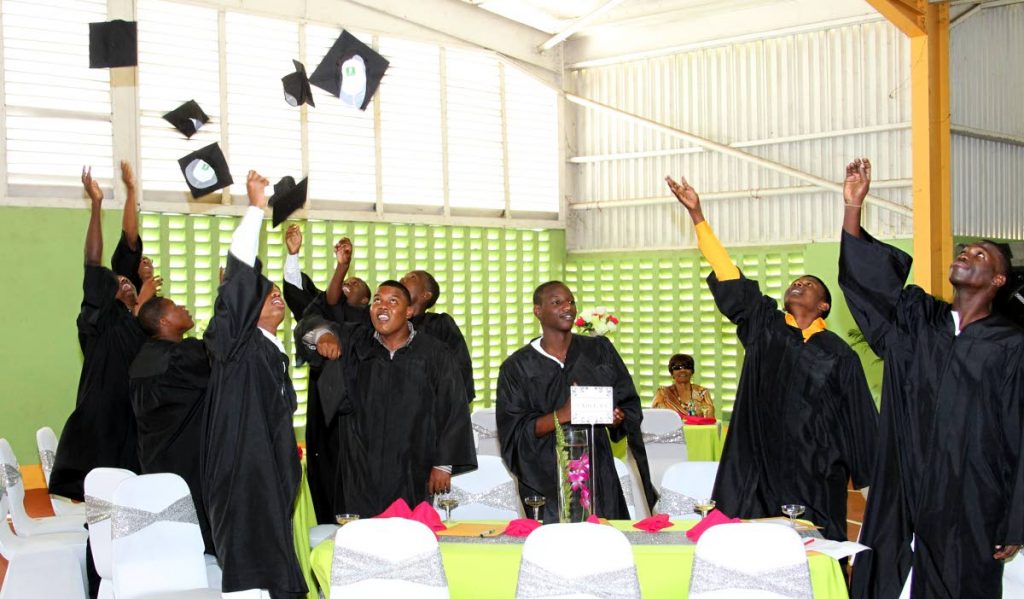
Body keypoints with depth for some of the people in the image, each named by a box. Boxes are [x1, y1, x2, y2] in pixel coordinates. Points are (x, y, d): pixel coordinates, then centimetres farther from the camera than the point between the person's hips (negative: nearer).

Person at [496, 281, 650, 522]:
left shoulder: (599, 351, 7)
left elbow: (629, 406, 8)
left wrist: (617, 418, -14)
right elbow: (513, 430, -6)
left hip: (597, 474, 2)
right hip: (545, 481, -2)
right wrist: (561, 415, -19)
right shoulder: (518, 366, 1)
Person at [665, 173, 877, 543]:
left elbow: (860, 418, 5)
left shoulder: (839, 354, 3)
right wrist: (696, 213, 3)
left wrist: (868, 477, 1)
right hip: (758, 468, 2)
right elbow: (729, 277, 6)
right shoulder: (763, 325, 9)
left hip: (813, 475, -2)